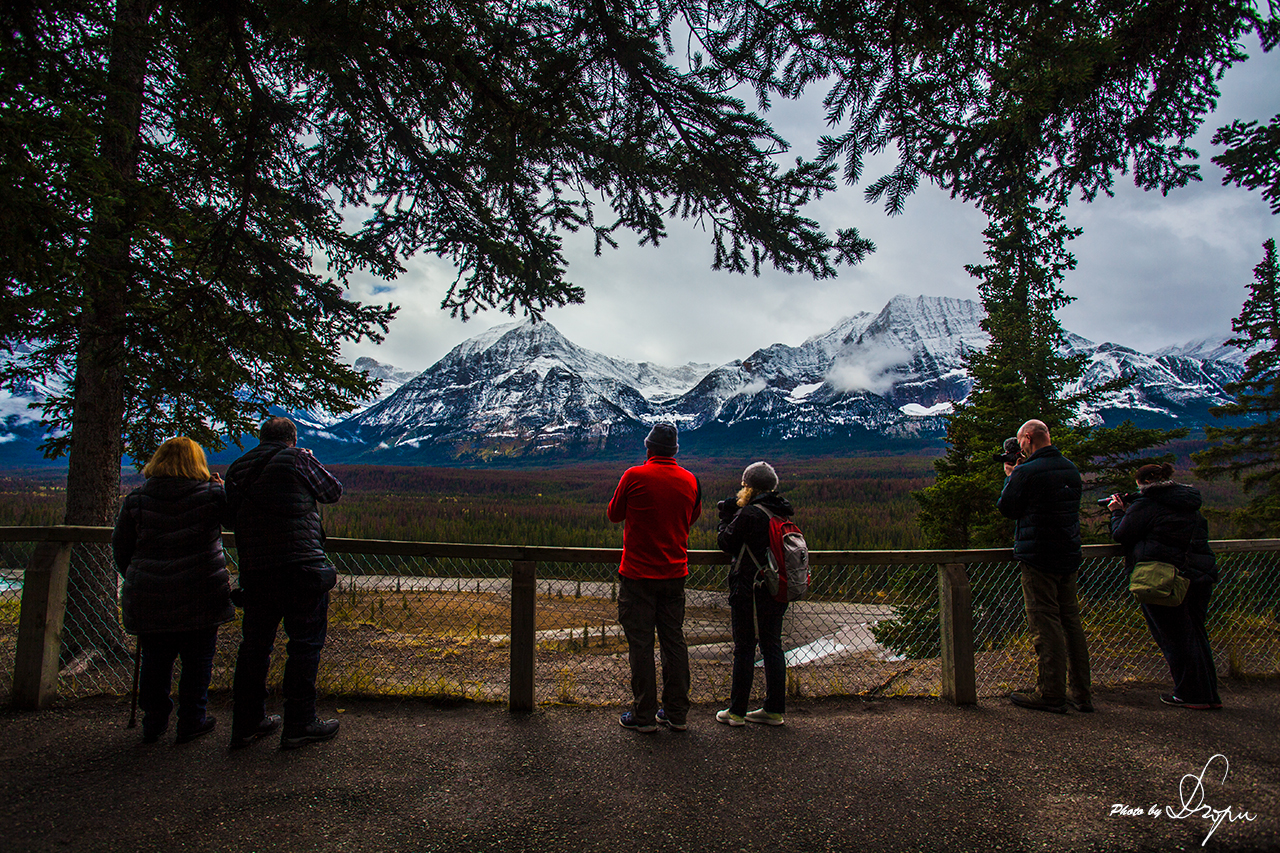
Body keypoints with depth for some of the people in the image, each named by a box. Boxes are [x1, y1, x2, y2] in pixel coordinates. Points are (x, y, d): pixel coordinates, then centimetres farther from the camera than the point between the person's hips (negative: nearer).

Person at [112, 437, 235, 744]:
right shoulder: (212, 495, -7)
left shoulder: (136, 499, 2)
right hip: (200, 597, -3)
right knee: (197, 660, 10)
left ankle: (153, 724, 28)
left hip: (149, 598, 3)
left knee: (155, 661, 17)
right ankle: (192, 722, 19)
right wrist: (220, 486, 17)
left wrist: (135, 580, 22)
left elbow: (120, 549, 9)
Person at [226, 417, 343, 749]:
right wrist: (310, 463, 21)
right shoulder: (298, 459, -4)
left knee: (254, 645, 17)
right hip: (301, 568, -6)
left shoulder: (236, 470, 13)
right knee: (305, 644, 4)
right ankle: (299, 725, 9)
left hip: (255, 572, 6)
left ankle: (246, 724, 26)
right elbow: (333, 491, 7)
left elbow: (233, 513, 19)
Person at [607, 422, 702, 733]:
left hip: (638, 574, -4)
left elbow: (614, 515, 1)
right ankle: (677, 713, 21)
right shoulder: (690, 481, 0)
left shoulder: (634, 477, -12)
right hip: (675, 573, 4)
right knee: (674, 641, 13)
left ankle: (644, 715, 12)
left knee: (641, 643, 4)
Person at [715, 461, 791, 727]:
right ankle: (774, 709, 20)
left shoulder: (749, 514, -16)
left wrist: (727, 515, 7)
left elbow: (727, 543, -7)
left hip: (750, 590, -7)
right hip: (778, 589, 7)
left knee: (744, 648, 2)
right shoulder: (782, 512, 8)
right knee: (772, 646, 13)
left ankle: (736, 712, 11)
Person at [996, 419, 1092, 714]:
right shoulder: (1070, 469, 9)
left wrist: (1010, 477, 7)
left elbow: (1006, 508, -7)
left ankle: (1051, 695, 2)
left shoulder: (1026, 472, -15)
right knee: (1071, 621, 13)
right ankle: (1082, 694, 18)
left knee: (1045, 625, -3)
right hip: (1069, 556, 8)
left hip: (1038, 557, -8)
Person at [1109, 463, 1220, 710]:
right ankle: (1208, 694, 22)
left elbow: (1121, 535, -5)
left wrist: (1117, 513, 12)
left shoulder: (1145, 504, -10)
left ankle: (1191, 695, 8)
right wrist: (1127, 511, 21)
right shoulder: (1188, 502, 17)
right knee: (1195, 634, 16)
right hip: (1201, 575, 8)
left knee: (1175, 637, 2)